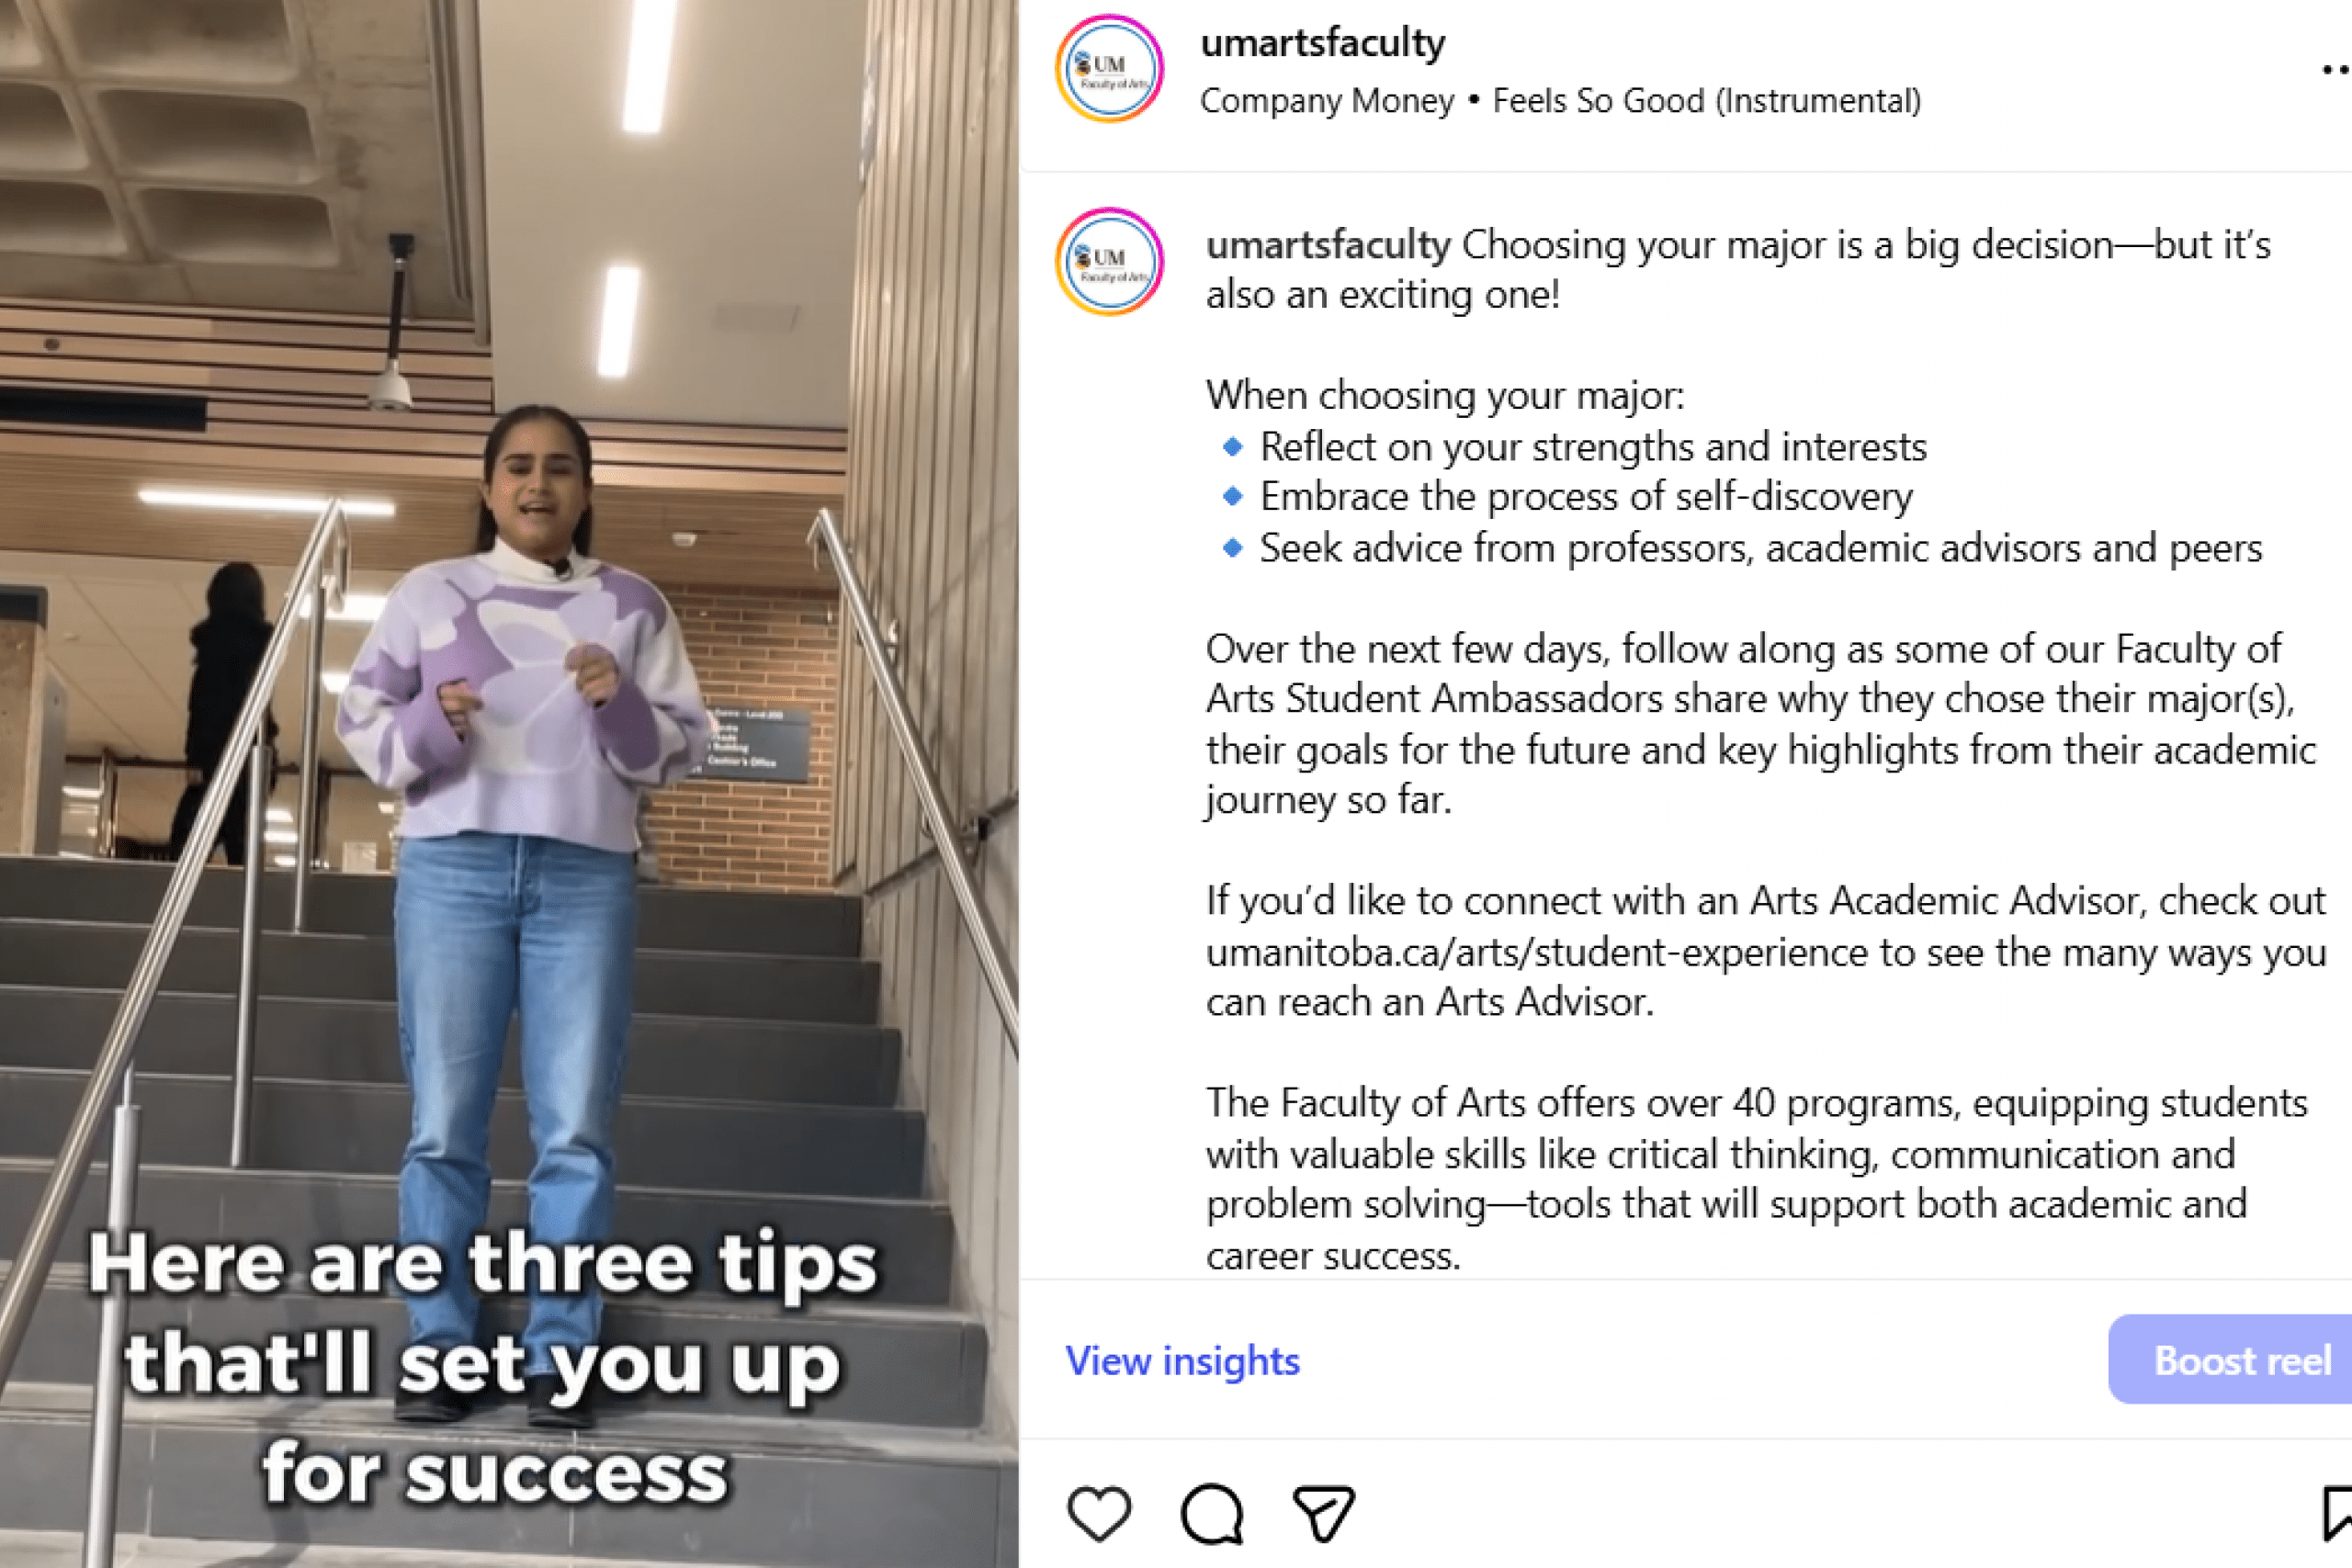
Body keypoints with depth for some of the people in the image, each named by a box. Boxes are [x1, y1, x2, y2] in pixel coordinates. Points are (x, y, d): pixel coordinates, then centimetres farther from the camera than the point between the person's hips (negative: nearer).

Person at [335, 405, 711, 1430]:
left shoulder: (633, 605, 12)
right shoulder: (429, 592, 11)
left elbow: (683, 749, 8)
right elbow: (358, 719, 8)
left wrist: (622, 705, -11)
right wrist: (429, 722, -12)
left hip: (588, 877, 0)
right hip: (453, 868, 0)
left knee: (576, 1128, -3)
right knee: (445, 1121, -1)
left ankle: (559, 1352, 3)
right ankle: (438, 1343, 5)